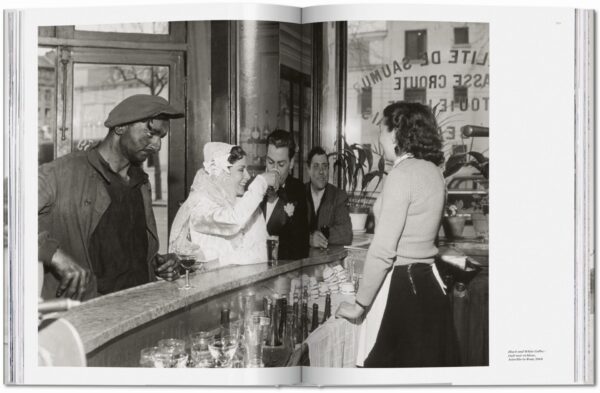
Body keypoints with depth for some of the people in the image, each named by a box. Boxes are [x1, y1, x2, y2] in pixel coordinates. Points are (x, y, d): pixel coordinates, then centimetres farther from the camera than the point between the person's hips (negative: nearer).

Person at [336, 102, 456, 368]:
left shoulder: (402, 174, -15)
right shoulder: (433, 171, 10)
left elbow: (383, 250, -18)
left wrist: (359, 304, -11)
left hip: (399, 286, -8)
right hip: (428, 283, 9)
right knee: (429, 364, 16)